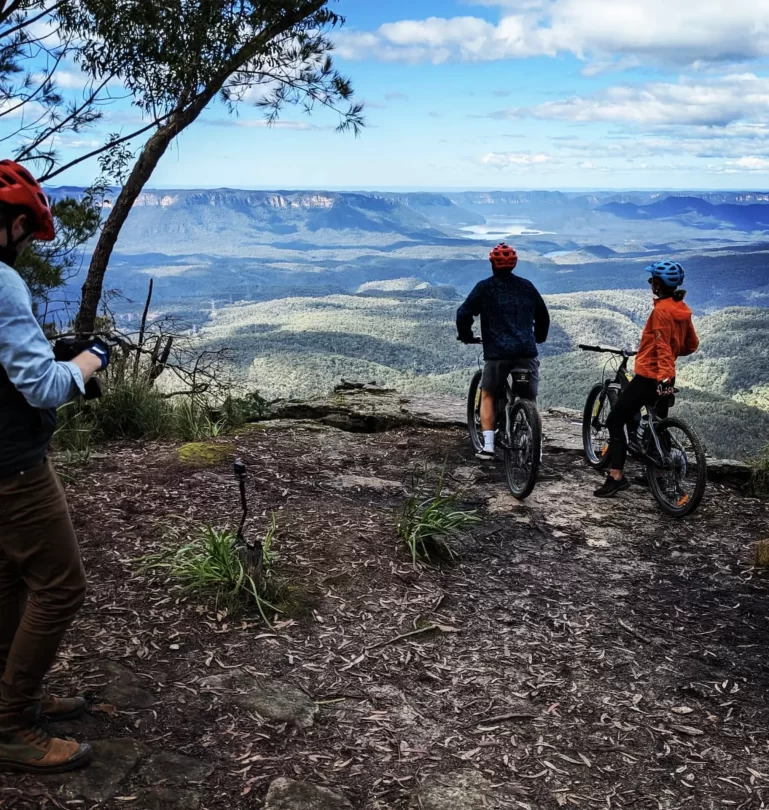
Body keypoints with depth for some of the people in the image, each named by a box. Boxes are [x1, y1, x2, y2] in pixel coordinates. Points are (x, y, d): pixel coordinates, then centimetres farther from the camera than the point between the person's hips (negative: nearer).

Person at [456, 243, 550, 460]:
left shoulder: (485, 287, 4)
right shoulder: (527, 286, 14)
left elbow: (463, 313, -1)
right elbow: (543, 316, 22)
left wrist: (466, 335, 17)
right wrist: (538, 338, 39)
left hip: (498, 352, -2)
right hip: (527, 351, 2)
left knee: (488, 395, 15)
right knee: (530, 401, 13)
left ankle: (488, 446, 4)